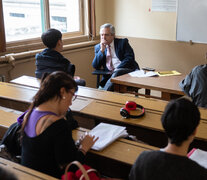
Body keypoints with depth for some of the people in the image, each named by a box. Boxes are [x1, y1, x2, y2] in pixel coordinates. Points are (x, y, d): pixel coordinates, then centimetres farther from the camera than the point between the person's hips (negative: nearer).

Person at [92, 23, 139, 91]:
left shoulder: (122, 42, 9)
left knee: (117, 72, -36)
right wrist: (101, 50, -5)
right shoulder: (98, 47, 17)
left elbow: (130, 58, -4)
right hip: (109, 75, 3)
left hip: (126, 71, -3)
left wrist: (117, 69, -17)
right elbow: (95, 66, 7)